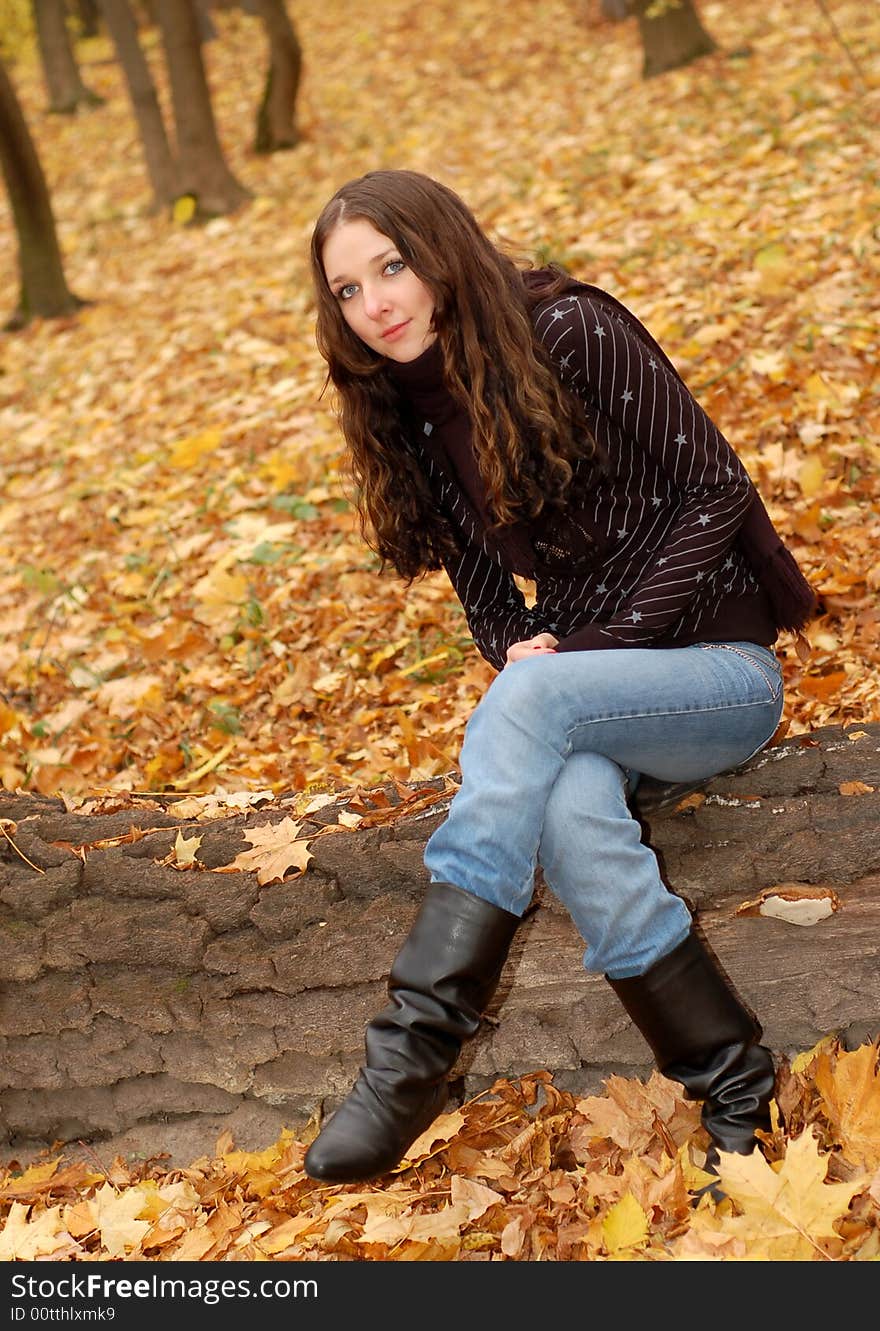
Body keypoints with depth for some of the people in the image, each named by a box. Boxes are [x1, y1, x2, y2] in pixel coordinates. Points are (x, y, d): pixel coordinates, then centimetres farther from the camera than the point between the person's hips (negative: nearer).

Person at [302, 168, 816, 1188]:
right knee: (568, 810, -33)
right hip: (583, 702, 4)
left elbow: (715, 490, -11)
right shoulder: (406, 415, 8)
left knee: (532, 699, -36)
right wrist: (518, 646, -9)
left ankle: (417, 1046, -37)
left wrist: (604, 644, -16)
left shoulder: (571, 332, -10)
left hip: (714, 667, -4)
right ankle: (736, 1096, -25)